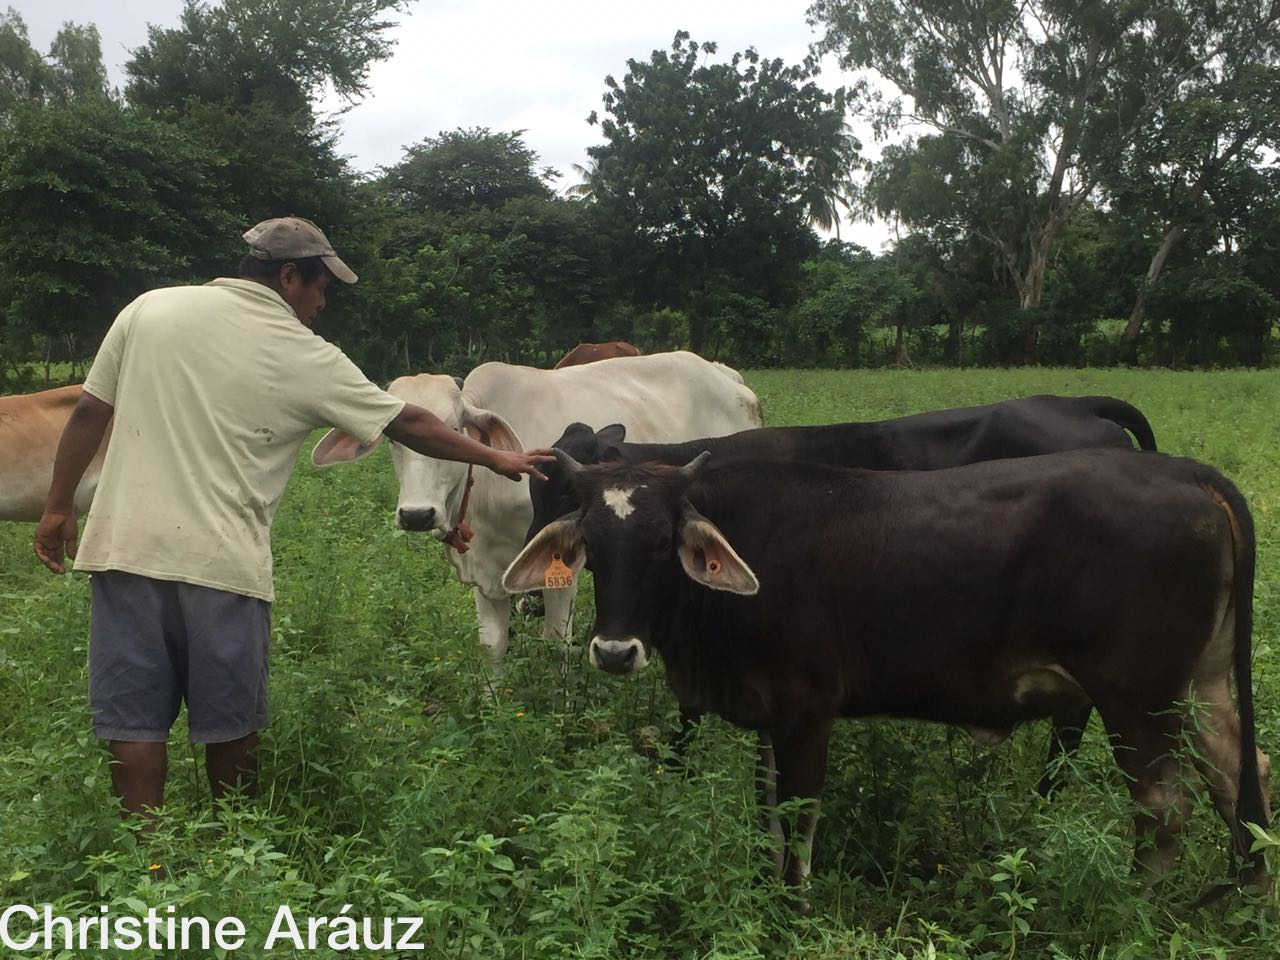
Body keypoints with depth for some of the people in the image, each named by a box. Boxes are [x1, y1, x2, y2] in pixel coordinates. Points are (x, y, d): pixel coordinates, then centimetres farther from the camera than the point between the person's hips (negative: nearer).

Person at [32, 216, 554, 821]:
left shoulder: (150, 308, 5)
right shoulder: (306, 358, -2)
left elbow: (89, 413, 7)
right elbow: (410, 424, 5)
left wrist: (58, 507, 16)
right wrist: (495, 459, 17)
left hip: (125, 549, 3)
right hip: (224, 563, -2)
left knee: (134, 721, 9)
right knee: (231, 725, 13)